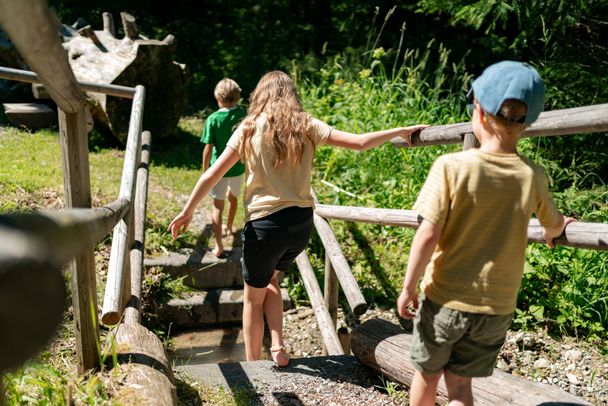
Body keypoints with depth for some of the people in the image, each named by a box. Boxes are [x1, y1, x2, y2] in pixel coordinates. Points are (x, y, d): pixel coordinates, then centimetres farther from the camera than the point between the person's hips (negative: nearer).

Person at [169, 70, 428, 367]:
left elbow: (212, 175, -3)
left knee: (253, 298, 17)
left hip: (265, 223, -3)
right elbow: (360, 143, -4)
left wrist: (187, 211, 8)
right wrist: (401, 132, 9)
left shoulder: (250, 128, -3)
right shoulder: (306, 127, 2)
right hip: (302, 222, 4)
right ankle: (277, 346, 16)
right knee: (269, 280, 29)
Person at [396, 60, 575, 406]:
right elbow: (554, 225, 14)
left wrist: (408, 287, -6)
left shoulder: (452, 166, -18)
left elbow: (428, 236, -19)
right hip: (497, 307, 3)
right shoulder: (533, 176, -6)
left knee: (427, 374, 21)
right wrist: (557, 229, 38)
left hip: (445, 299, -2)